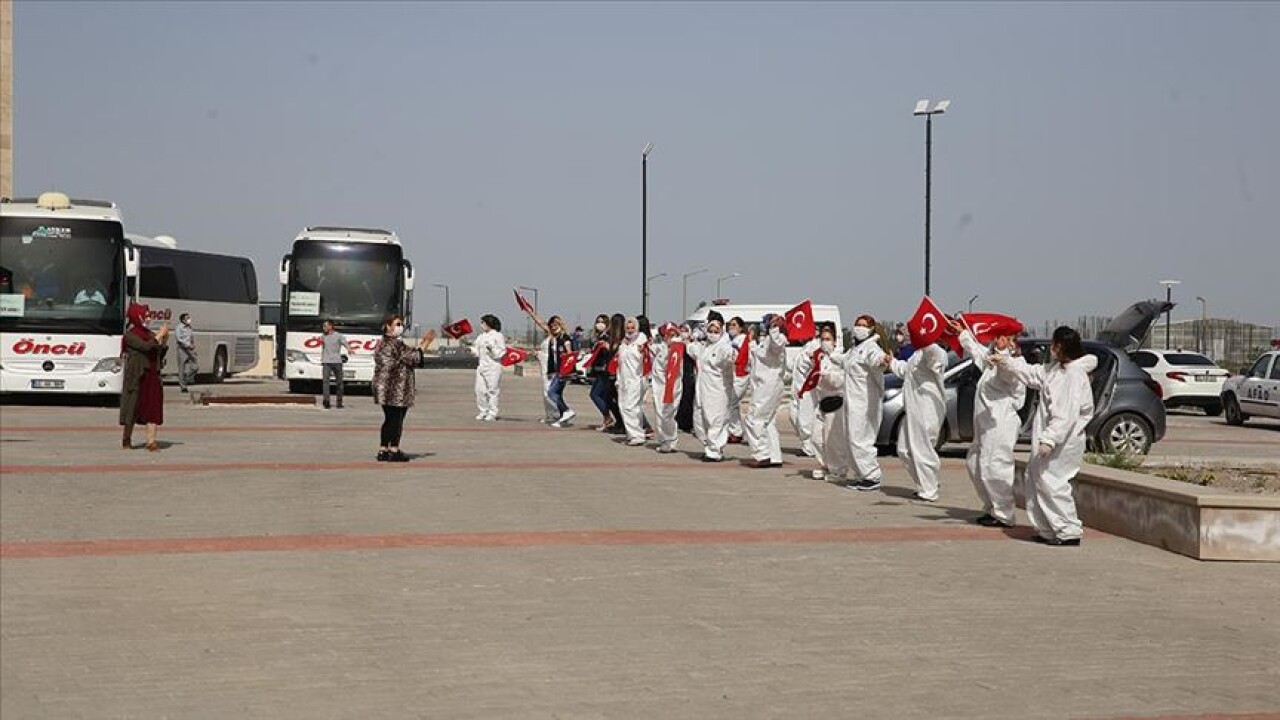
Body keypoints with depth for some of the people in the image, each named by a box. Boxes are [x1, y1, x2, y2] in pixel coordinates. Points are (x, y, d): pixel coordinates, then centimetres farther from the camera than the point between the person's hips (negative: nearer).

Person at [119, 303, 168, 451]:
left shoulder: (149, 334, 14)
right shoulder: (130, 335, -5)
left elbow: (160, 354, 15)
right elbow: (146, 346, -21)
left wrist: (165, 340, 2)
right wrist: (159, 335, -12)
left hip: (152, 376, 6)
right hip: (137, 377, -6)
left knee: (153, 407, -3)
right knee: (134, 406, 2)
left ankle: (151, 441, -6)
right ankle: (127, 440, 17)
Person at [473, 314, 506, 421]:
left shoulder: (498, 335, -4)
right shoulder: (481, 336, 16)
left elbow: (502, 352, -7)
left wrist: (492, 348, -19)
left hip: (493, 366, -7)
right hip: (482, 366, 7)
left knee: (492, 390, -5)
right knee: (480, 390, 3)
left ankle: (492, 413, -1)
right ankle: (483, 411, 13)